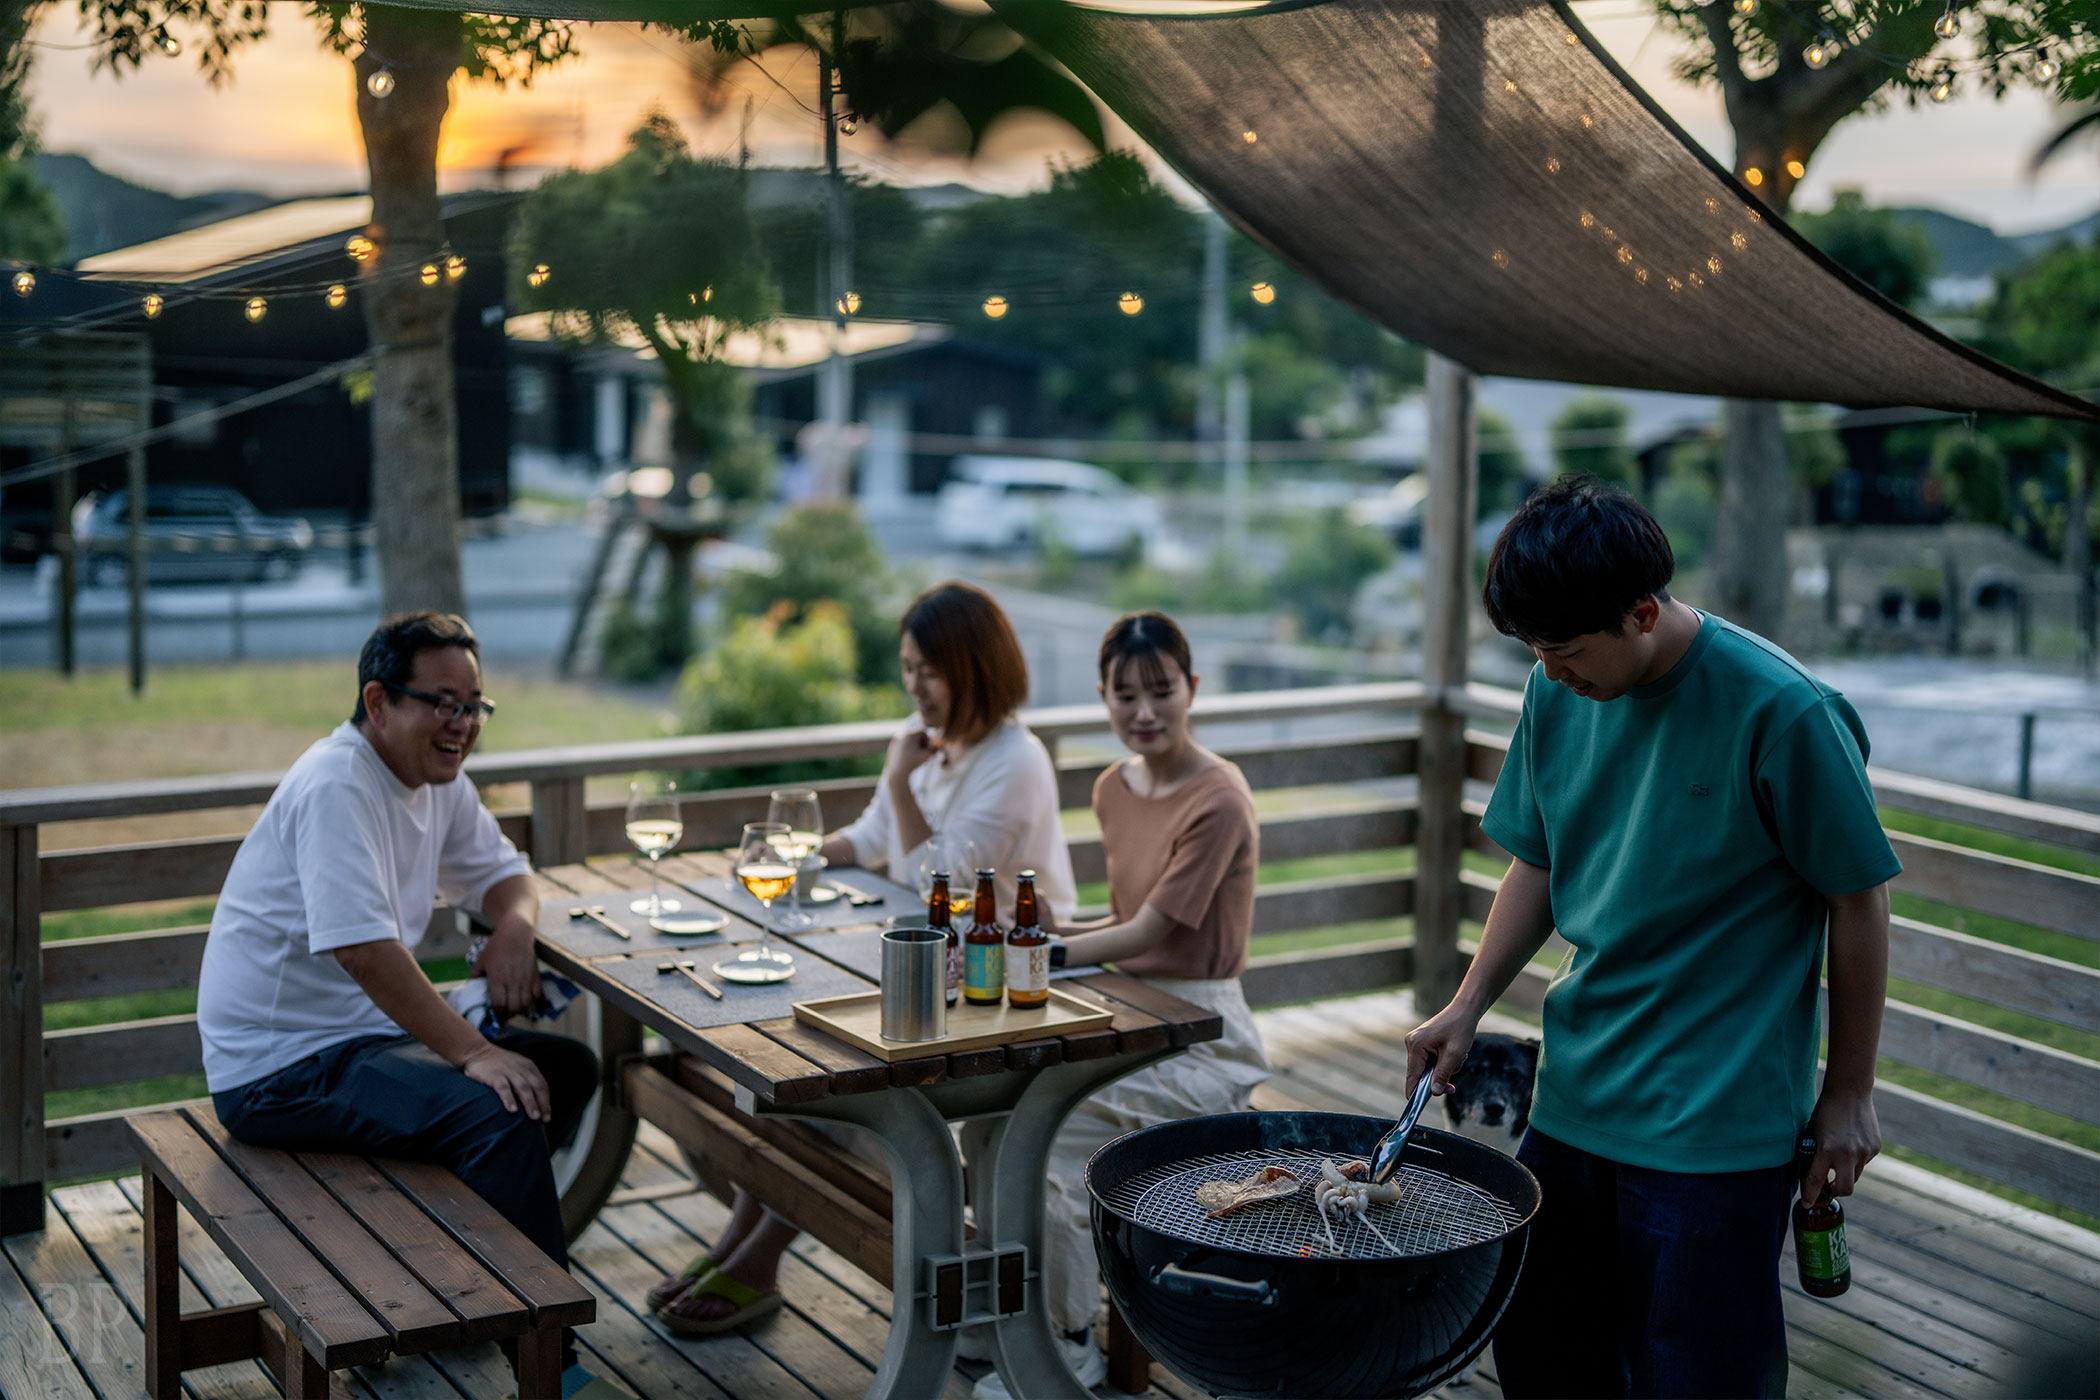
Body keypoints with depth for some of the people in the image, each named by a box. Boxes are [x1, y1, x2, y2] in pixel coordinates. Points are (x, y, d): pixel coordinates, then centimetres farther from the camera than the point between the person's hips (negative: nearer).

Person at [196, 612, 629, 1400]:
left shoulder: (438, 780, 8)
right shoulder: (336, 787, -21)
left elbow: (502, 872, 19)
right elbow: (363, 948, -29)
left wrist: (513, 927, -5)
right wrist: (472, 1053, -28)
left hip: (360, 1037, 10)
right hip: (279, 1069, -10)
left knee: (568, 1068, 5)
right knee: (498, 1109, -27)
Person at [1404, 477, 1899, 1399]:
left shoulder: (1781, 714, -18)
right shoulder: (1559, 694, 0)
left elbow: (1858, 902, -9)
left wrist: (1848, 1093, -4)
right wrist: (1467, 1007, 2)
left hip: (1717, 1125, -6)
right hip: (1573, 1097, 6)